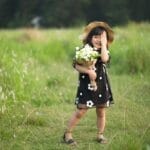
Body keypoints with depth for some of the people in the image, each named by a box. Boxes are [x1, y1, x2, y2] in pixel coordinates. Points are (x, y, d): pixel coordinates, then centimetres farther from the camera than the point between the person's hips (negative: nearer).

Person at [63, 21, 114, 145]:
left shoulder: (104, 51, 3)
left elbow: (105, 59, -21)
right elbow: (77, 65, -10)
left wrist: (103, 44, -15)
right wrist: (88, 71, -24)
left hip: (101, 85, 3)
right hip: (86, 85, -3)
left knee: (101, 112, 9)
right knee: (80, 112, -7)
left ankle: (100, 135, 23)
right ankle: (68, 134, 4)